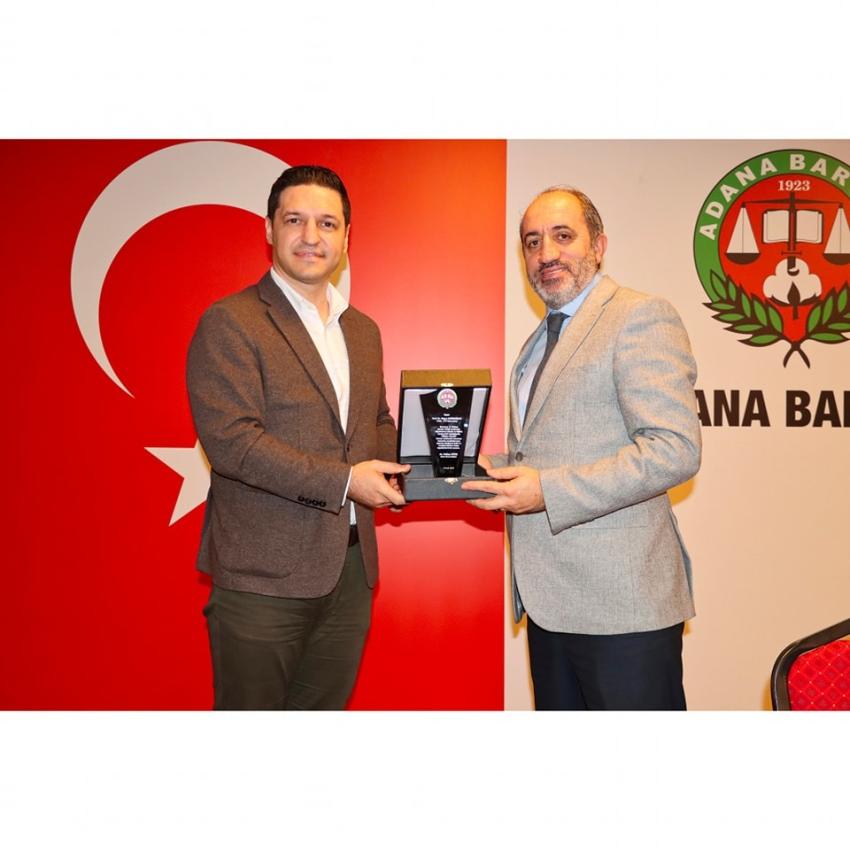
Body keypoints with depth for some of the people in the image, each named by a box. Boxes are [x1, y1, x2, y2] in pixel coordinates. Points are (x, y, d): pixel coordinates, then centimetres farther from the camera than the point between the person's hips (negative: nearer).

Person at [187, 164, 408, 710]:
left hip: (350, 570, 7)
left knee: (327, 708, 17)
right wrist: (342, 479, -20)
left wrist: (398, 466, 1)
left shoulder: (363, 330, 14)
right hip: (263, 577, -6)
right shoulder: (230, 323, -9)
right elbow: (230, 439, -18)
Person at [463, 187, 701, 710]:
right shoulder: (539, 342, 18)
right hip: (552, 602, 8)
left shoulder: (641, 317, -9)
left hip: (621, 606, -8)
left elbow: (676, 450, -19)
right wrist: (502, 473, 6)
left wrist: (548, 490, -21)